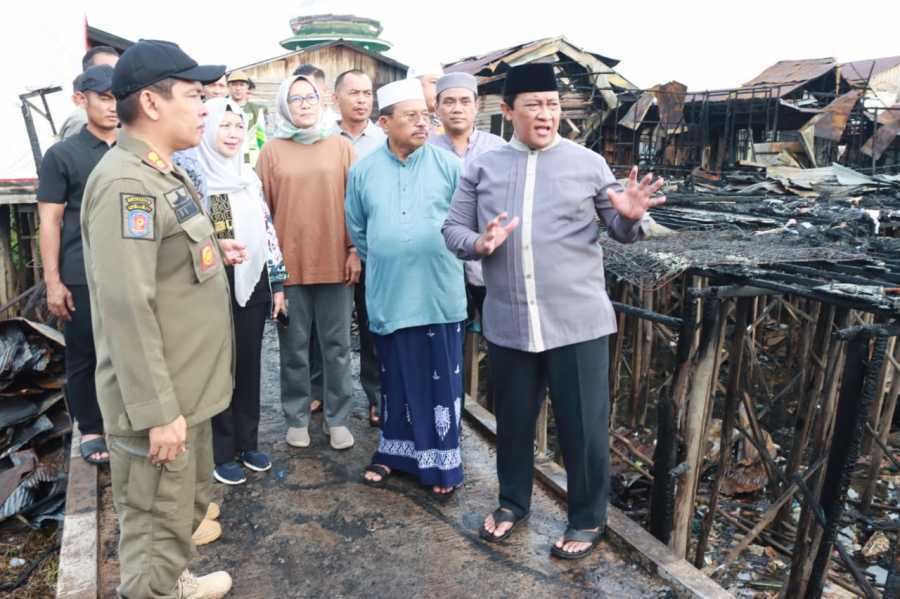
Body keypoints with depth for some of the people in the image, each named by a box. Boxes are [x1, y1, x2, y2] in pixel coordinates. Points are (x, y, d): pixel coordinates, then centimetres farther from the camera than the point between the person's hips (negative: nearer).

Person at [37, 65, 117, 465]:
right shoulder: (62, 155, -1)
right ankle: (90, 430, 25)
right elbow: (49, 221, -3)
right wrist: (53, 281, -8)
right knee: (84, 357, 9)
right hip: (82, 279, -2)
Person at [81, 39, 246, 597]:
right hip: (161, 401, -10)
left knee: (189, 505, 26)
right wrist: (157, 411, -24)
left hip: (190, 388, 10)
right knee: (159, 524, 7)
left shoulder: (165, 172, 11)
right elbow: (127, 308, -26)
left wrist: (214, 249, 8)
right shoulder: (125, 184, -21)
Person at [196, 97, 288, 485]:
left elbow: (268, 231, 11)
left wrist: (277, 283, 9)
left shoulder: (249, 177, 9)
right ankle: (221, 452, 20)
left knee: (249, 365, 12)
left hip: (252, 283, 5)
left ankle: (247, 443, 27)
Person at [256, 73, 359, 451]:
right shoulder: (272, 151, 5)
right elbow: (263, 208, 5)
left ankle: (337, 417, 20)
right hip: (289, 264, 0)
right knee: (294, 346, 8)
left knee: (336, 345, 7)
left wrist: (355, 250, 0)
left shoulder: (341, 146, 6)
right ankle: (296, 418, 22)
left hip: (335, 262, 0)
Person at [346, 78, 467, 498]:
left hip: (440, 294, -1)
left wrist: (441, 258, 6)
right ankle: (393, 452, 32)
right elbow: (357, 230, 14)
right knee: (396, 379, 15)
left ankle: (440, 463, 21)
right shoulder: (363, 171, 2)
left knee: (442, 380, 6)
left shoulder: (448, 165, -4)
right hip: (388, 295, 2)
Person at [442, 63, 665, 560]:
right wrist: (478, 244, -15)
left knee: (583, 425, 7)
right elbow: (453, 229, 7)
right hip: (508, 324, 2)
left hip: (577, 322, -2)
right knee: (513, 419, 18)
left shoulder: (587, 163, 2)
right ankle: (512, 501, 41)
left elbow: (620, 230, 5)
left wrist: (632, 217, -19)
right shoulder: (482, 167, 7)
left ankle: (587, 519, 30)